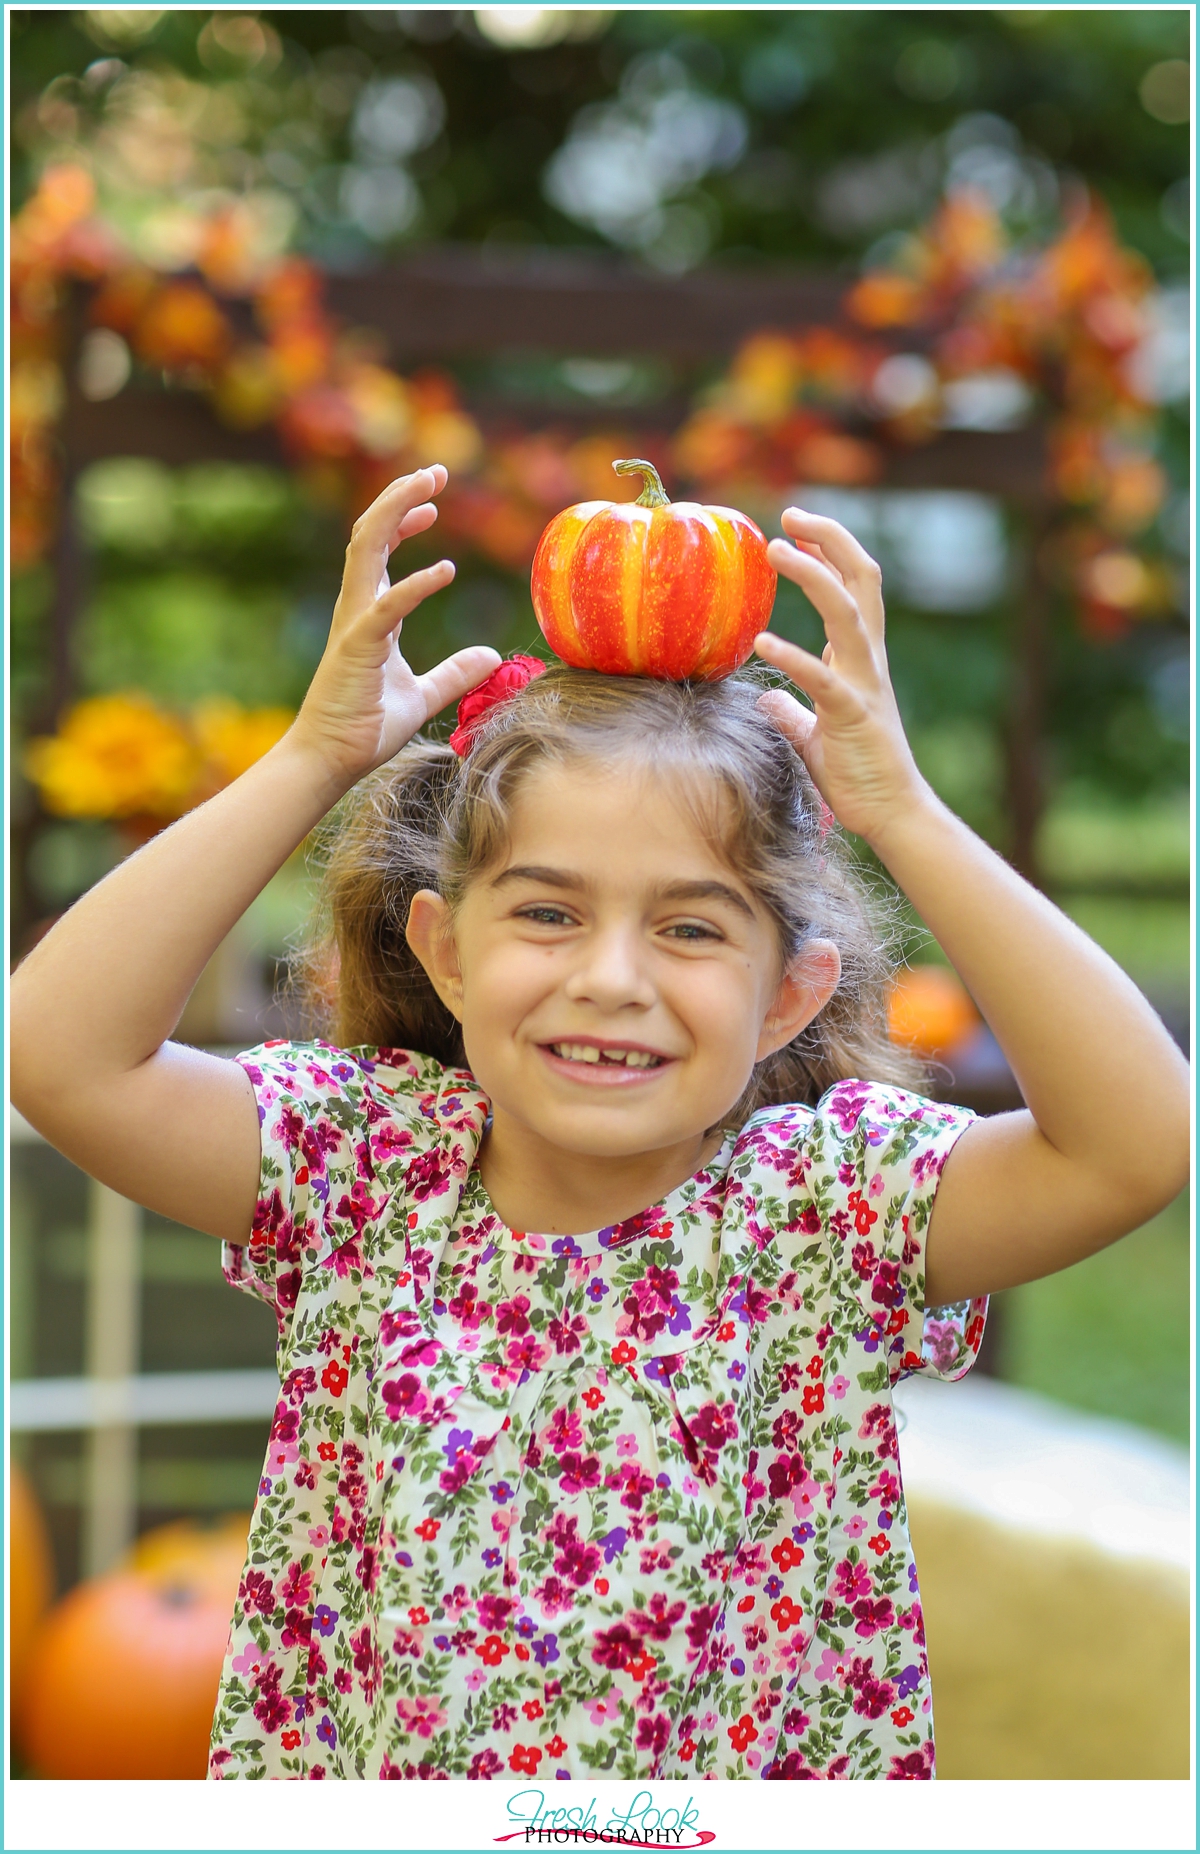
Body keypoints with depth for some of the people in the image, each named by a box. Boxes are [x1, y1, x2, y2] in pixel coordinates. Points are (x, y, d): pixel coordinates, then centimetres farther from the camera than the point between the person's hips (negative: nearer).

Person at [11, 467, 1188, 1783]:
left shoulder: (823, 1207, -5)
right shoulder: (367, 1173, -3)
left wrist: (904, 817, -18)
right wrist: (314, 762, -14)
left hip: (754, 1804, -1)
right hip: (349, 1798, 1)